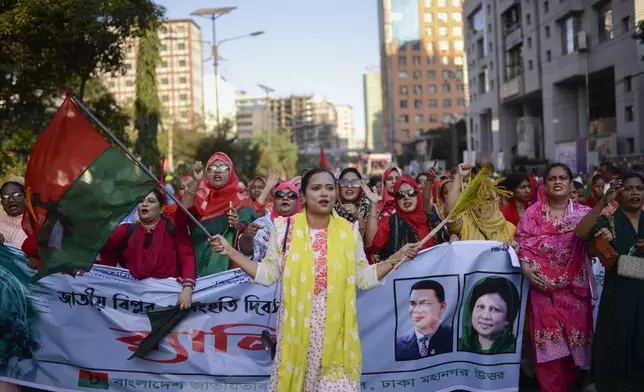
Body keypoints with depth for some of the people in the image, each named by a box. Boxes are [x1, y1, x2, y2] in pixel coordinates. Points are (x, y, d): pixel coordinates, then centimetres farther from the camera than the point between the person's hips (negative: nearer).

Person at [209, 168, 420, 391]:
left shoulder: (349, 231, 2)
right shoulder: (284, 228, -1)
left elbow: (364, 279, 6)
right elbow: (267, 275, 2)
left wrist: (396, 258, -2)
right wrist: (231, 253, -6)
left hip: (336, 325, 1)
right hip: (296, 324, 0)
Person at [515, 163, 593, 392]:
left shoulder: (583, 213, 6)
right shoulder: (533, 212, 5)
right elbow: (523, 243, 0)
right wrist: (525, 267, -16)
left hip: (574, 287, 1)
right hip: (542, 285, -1)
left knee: (572, 337, 8)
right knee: (548, 341, 0)